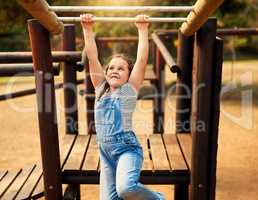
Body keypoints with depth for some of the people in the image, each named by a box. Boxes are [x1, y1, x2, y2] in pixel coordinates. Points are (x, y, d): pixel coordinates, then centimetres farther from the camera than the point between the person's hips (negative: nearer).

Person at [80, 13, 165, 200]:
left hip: (127, 148, -5)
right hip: (105, 152, 5)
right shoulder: (101, 88, 10)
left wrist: (143, 30, -4)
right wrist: (88, 29, 2)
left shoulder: (130, 88, 1)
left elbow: (142, 60, -7)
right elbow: (92, 58, 5)